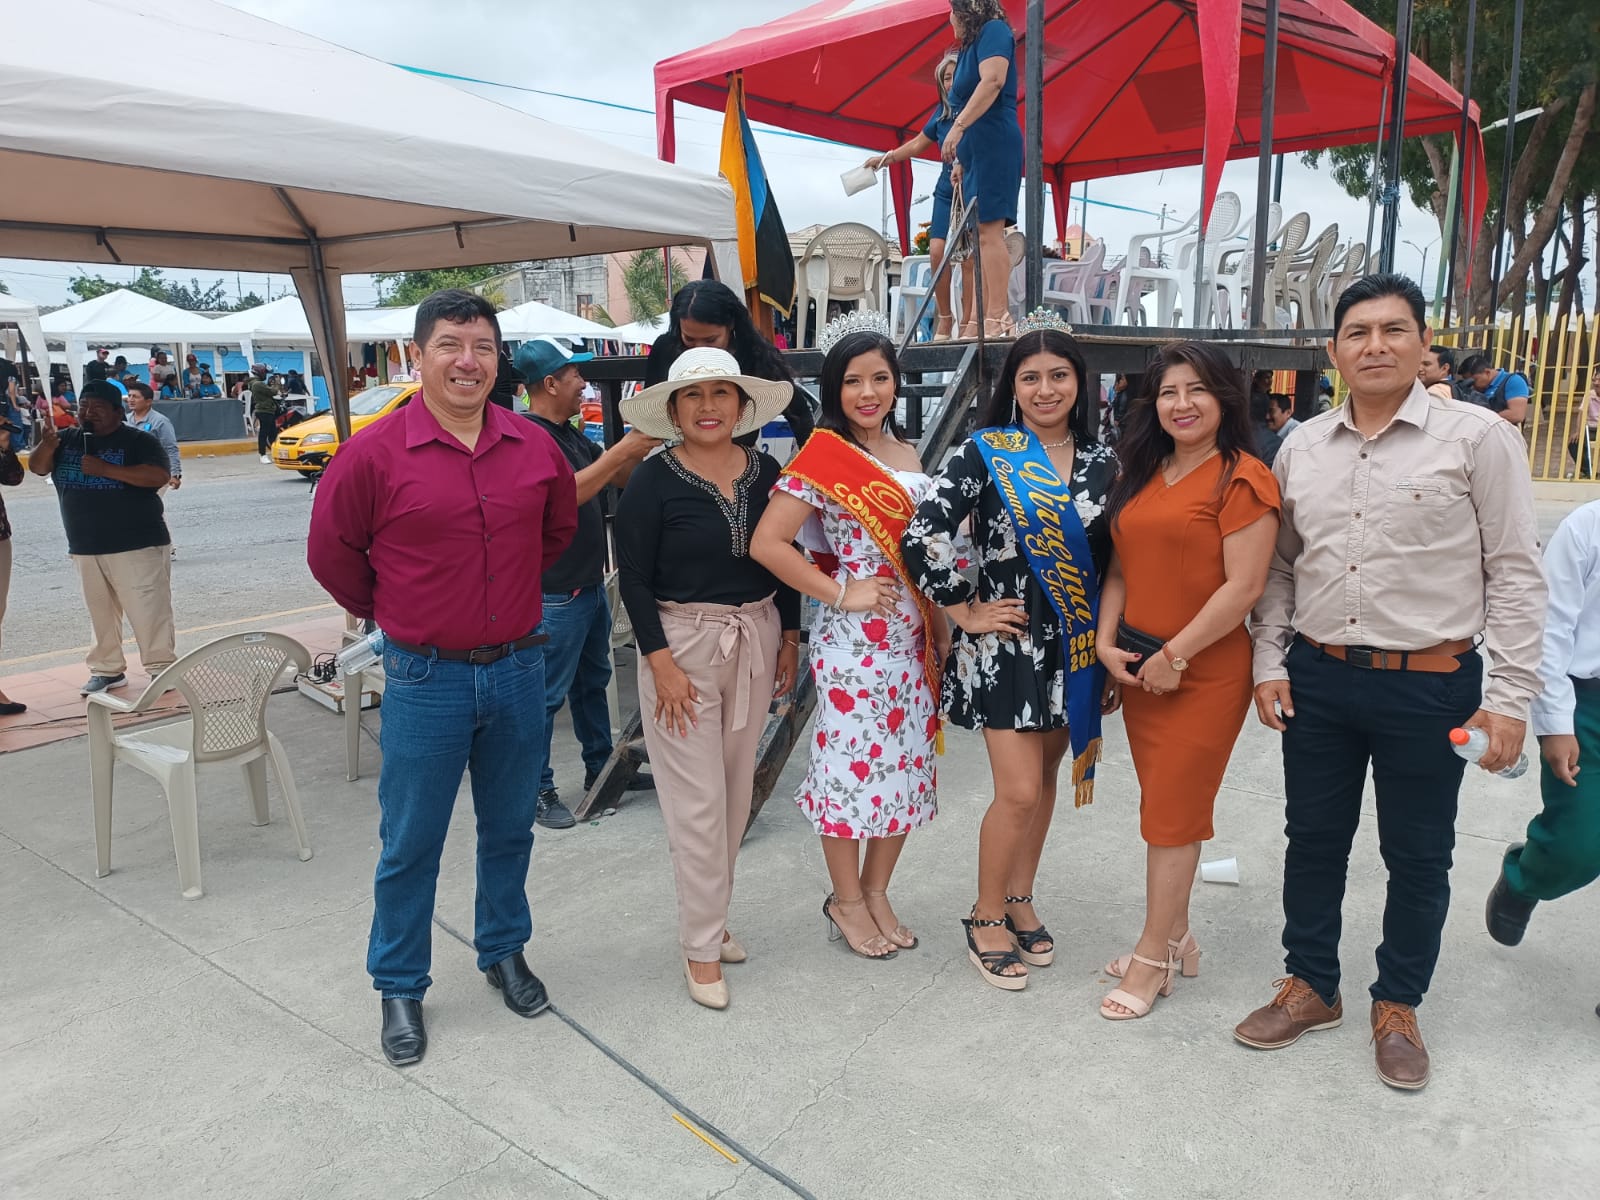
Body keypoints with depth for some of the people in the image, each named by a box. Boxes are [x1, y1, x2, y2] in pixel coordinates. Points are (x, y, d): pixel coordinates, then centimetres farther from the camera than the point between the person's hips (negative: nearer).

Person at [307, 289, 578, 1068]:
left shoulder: (535, 447, 0)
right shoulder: (375, 453, -11)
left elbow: (559, 526, 17)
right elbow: (331, 551, -1)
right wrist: (389, 613, 6)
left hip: (519, 670, 4)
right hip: (426, 680, -3)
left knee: (509, 828, 18)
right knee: (410, 844, 8)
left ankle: (504, 953, 38)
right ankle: (400, 989, 26)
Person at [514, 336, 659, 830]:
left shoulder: (568, 434, 11)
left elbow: (618, 477, 18)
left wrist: (639, 444, 2)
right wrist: (621, 451, -26)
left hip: (590, 582, 10)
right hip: (556, 592, -10)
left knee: (593, 681, 20)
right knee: (548, 693, 0)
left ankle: (601, 769, 34)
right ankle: (538, 789, 11)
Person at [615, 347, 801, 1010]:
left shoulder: (766, 472, 4)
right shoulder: (653, 481, -9)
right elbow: (634, 581, -10)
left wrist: (789, 639, 9)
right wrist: (662, 664, -15)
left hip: (755, 641, 5)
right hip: (682, 643, -5)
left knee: (737, 789, 13)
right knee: (698, 799, -2)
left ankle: (711, 914, 30)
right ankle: (703, 945, 12)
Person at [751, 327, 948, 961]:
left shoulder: (908, 454, 11)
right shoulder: (824, 455, -10)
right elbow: (766, 543, -17)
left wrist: (941, 627, 12)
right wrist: (840, 593, -15)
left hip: (914, 633, 7)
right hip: (853, 635, -7)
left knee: (907, 761, 12)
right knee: (851, 760, 4)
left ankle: (877, 891, 30)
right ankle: (846, 900, 24)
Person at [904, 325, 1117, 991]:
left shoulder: (1102, 462, 5)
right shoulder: (983, 453, -9)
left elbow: (1114, 555, 13)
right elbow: (921, 536, -15)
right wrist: (965, 612, -12)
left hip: (1076, 644, 5)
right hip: (1006, 642, -5)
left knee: (1045, 778, 14)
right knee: (1018, 791, -5)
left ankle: (1021, 902, 33)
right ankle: (987, 918, 16)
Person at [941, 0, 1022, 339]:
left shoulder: (993, 31, -1)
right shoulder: (971, 46, 26)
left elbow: (992, 81, -18)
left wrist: (958, 126, -25)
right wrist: (961, 161, 19)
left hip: (993, 144, -10)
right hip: (976, 150, 10)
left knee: (989, 231, -17)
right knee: (981, 236, 4)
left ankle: (998, 318, -22)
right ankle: (979, 323, 2)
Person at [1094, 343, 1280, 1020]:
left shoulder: (1242, 479, -11)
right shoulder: (1143, 475, 11)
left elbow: (1244, 587, -17)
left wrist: (1174, 654, -16)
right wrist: (1107, 641, 1)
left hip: (1205, 673, -7)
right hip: (1137, 666, 7)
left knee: (1173, 814, 1)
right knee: (1165, 807, 15)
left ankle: (1153, 957, 16)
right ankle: (1175, 937, 30)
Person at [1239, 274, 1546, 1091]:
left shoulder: (1478, 437, -6)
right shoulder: (1301, 448, 6)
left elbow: (1515, 572, -6)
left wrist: (1510, 694, -10)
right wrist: (1270, 663, 4)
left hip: (1429, 685, -3)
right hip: (1317, 679, 4)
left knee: (1417, 854, 10)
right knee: (1313, 839, 14)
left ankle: (1397, 1007, 31)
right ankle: (1310, 987, 33)